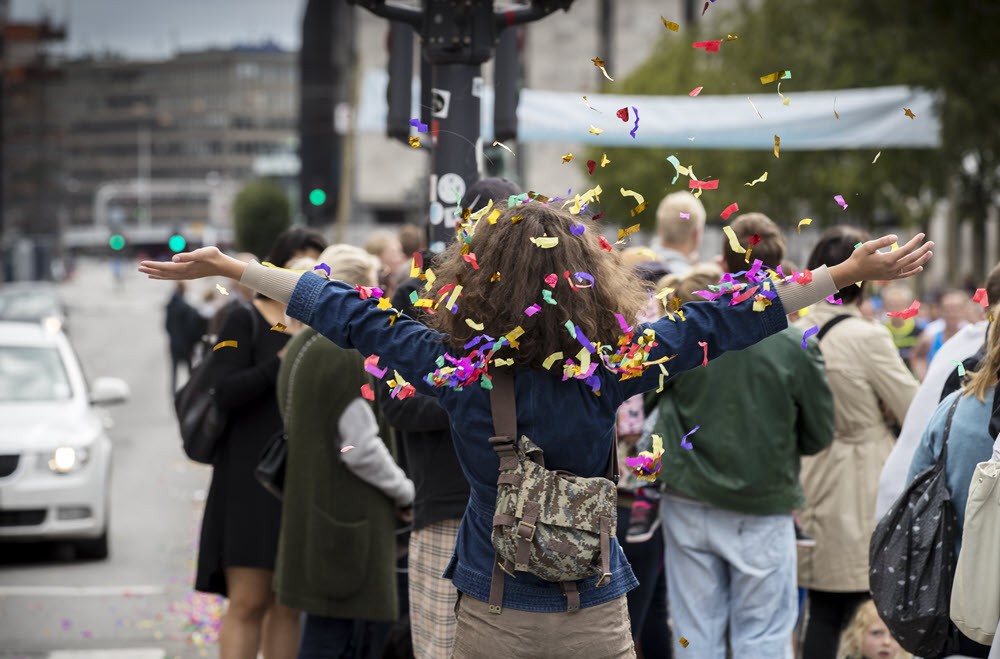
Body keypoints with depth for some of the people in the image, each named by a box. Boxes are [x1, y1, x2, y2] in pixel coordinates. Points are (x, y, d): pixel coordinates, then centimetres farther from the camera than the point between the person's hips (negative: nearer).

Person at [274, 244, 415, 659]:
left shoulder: (299, 349, 12)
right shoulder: (347, 357, -18)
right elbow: (361, 448, -20)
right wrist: (405, 492, -4)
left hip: (311, 511, 10)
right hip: (347, 519, -10)